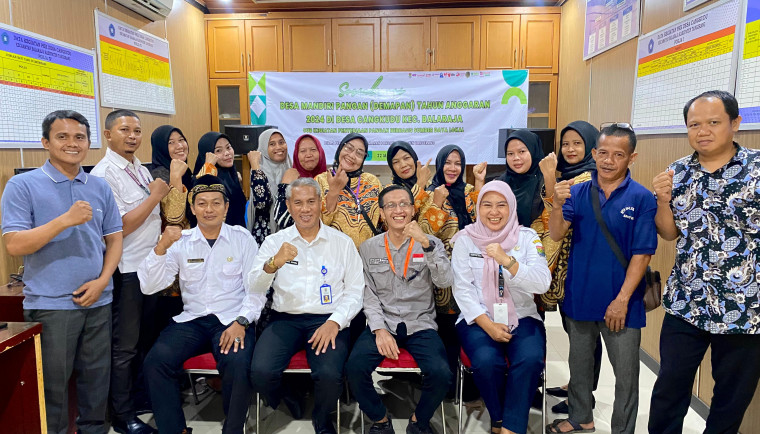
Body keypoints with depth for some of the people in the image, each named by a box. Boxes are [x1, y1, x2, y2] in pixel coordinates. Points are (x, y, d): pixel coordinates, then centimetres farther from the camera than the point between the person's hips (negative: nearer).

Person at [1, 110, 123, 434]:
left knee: (97, 375, 14)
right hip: (50, 304, -3)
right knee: (53, 384, 8)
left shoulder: (100, 188, 8)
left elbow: (114, 239, 10)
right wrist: (66, 220, -22)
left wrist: (102, 280, -4)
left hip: (98, 300, 4)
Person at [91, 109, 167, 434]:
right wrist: (155, 196, -15)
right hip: (127, 271, -8)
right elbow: (119, 228, -20)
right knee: (124, 347, 5)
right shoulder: (104, 174, -14)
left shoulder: (142, 170, 12)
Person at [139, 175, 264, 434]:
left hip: (232, 321, -2)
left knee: (238, 365, -30)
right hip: (192, 320, 3)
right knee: (155, 361, -23)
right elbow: (149, 287, 0)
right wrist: (161, 247, -14)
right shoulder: (180, 242, 8)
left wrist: (241, 322, -16)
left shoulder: (242, 238, 4)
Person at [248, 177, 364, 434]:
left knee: (330, 375, -27)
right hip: (285, 319, 1)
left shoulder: (342, 242, 7)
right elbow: (255, 288, -2)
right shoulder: (275, 241, 8)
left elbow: (355, 290, 3)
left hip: (327, 321, -1)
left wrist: (334, 322, -14)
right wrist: (274, 264, -23)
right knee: (261, 372, -24)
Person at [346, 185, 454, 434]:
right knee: (354, 367, -25)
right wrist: (379, 329, -12)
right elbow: (369, 294, 3)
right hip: (382, 324, 1)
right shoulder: (368, 248, 7)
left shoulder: (430, 244, 5)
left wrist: (426, 244, -23)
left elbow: (445, 282, -11)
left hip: (420, 325, 0)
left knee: (441, 373, -26)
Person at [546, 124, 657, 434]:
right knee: (579, 363, 20)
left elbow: (642, 254, -10)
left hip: (620, 303, -3)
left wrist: (622, 299, -14)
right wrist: (558, 205, -31)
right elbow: (557, 234, -12)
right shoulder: (578, 192, -1)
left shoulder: (641, 198, -9)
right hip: (579, 297, 3)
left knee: (626, 374, 9)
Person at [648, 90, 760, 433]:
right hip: (684, 305, 3)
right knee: (669, 390, 12)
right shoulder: (677, 172, 3)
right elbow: (669, 233, 7)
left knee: (732, 399, 16)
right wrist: (663, 199, -9)